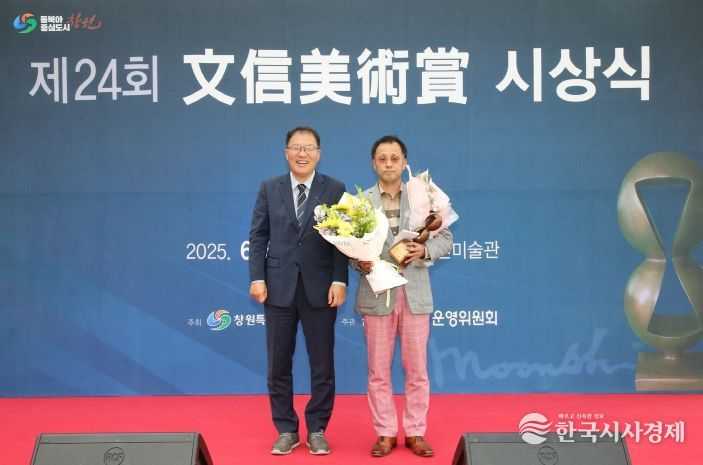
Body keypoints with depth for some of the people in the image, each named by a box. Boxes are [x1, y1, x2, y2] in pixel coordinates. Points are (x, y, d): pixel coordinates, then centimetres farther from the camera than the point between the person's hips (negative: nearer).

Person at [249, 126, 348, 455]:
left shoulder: (335, 190, 2)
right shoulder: (269, 189, 7)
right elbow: (258, 237, 4)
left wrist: (339, 281, -12)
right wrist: (257, 278, -6)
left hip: (320, 288, -1)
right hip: (279, 287, 1)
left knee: (322, 365, 6)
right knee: (278, 365, 7)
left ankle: (317, 430, 20)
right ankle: (286, 430, 20)